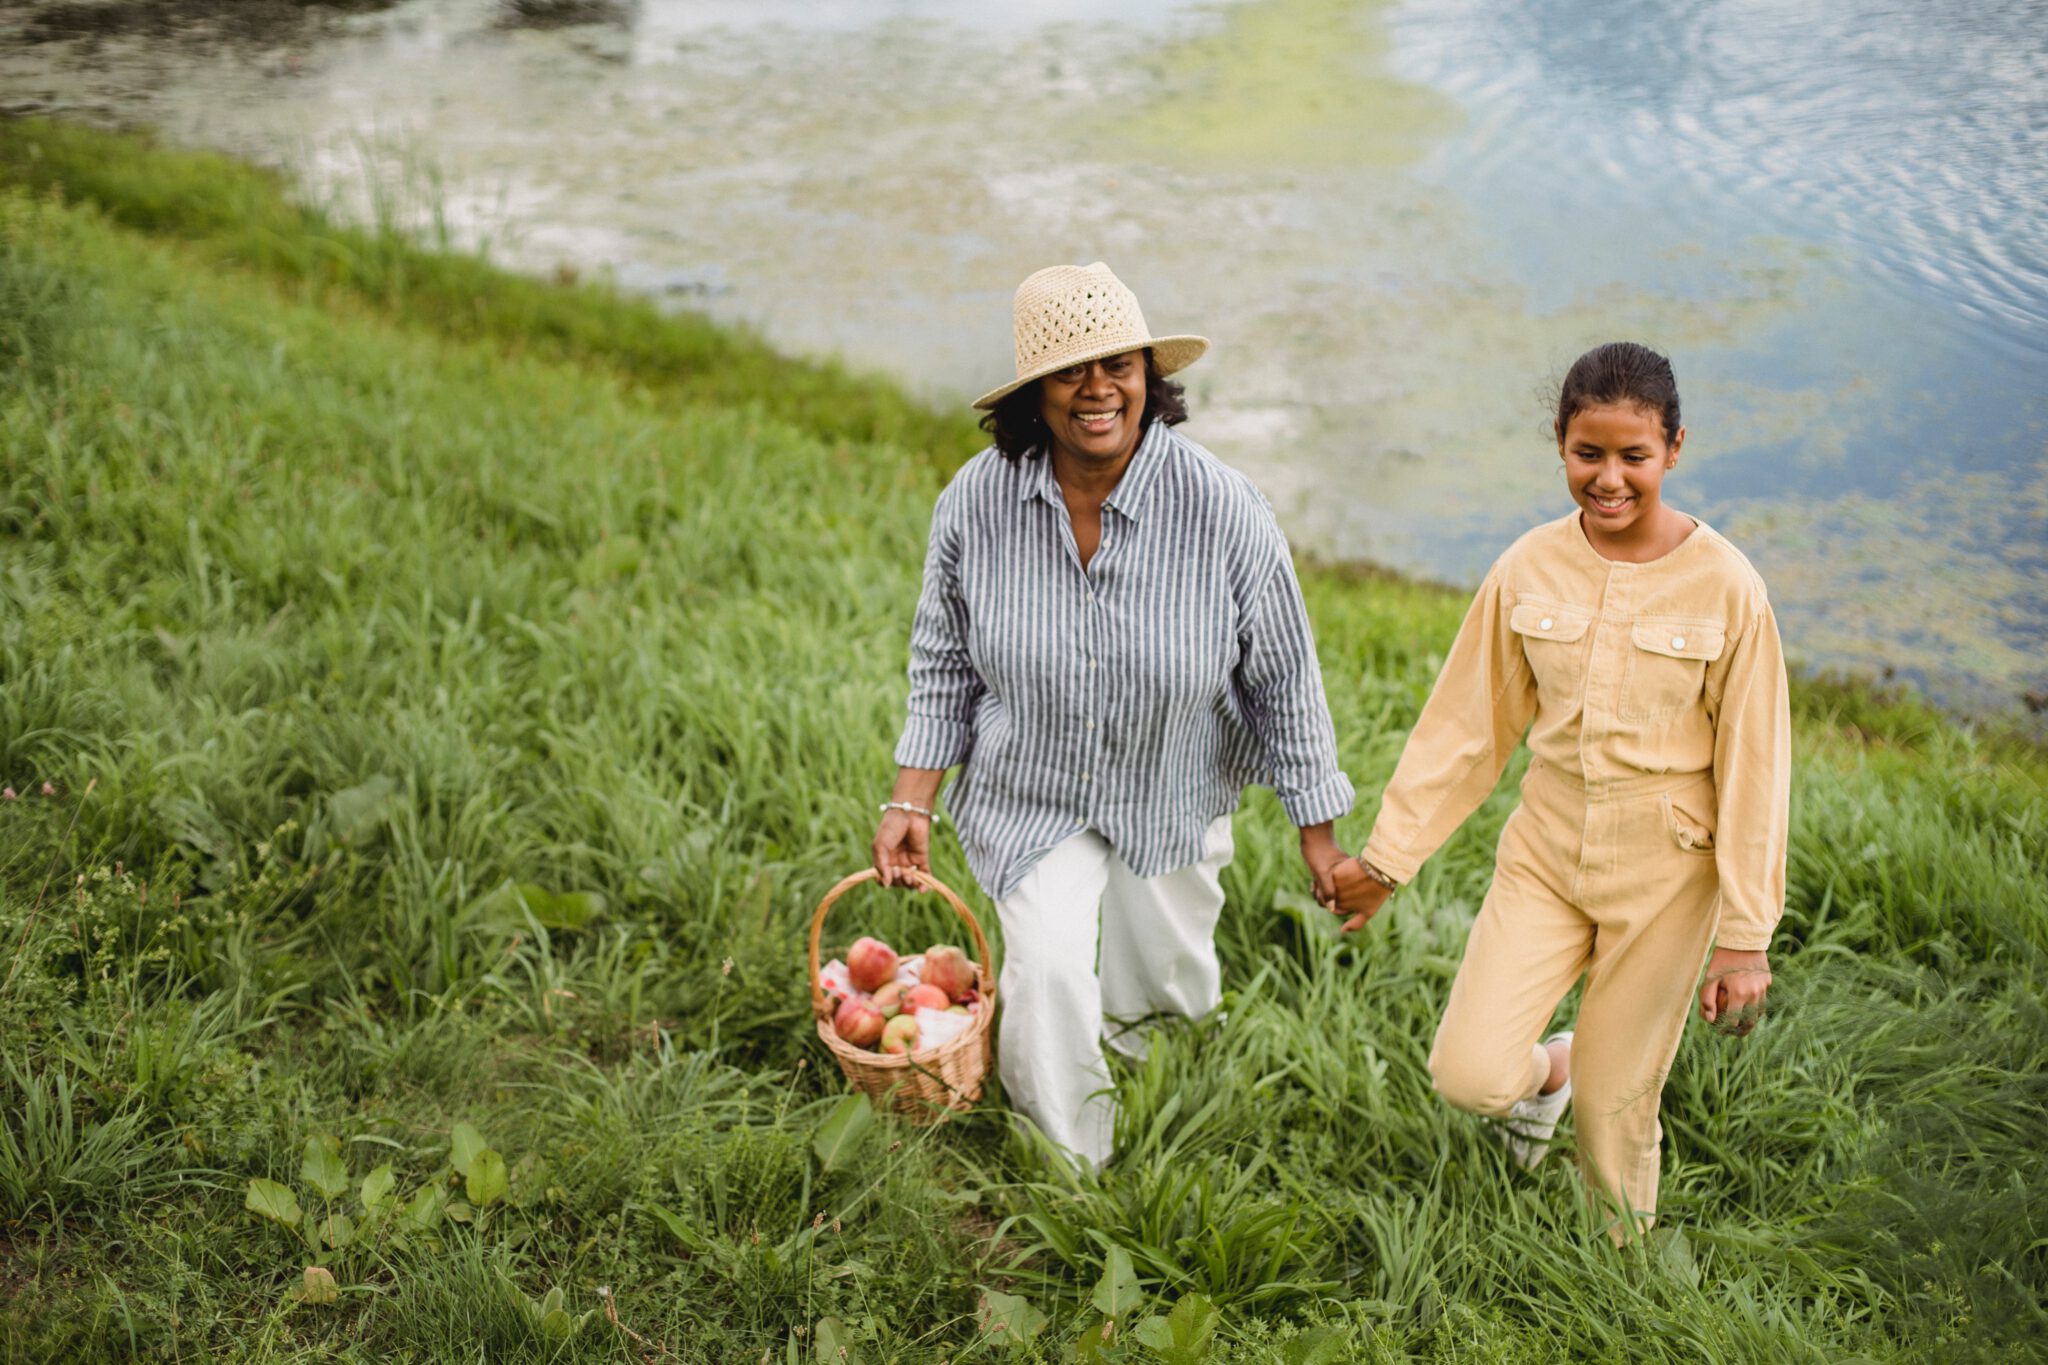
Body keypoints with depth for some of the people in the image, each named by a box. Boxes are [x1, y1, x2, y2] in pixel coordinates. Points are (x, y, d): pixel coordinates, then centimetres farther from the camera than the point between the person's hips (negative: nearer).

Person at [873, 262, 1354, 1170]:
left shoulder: (1221, 510, -24)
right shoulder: (976, 501, -18)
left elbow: (1283, 679, -12)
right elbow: (944, 662, -3)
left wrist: (1318, 830, -5)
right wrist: (911, 802, -6)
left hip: (1171, 794, 1)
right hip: (1030, 792, 0)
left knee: (1170, 985, 19)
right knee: (1048, 969, -15)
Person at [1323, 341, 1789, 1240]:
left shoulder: (1724, 586, -12)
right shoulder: (1528, 570, -5)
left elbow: (1753, 765, -7)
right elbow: (1467, 725, 4)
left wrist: (1744, 937, -6)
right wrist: (1387, 857, 5)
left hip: (1663, 876, -2)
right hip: (1544, 854, 2)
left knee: (1617, 1103, 6)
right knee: (1469, 1074, -9)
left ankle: (1623, 1257, 35)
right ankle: (1549, 1067, 28)